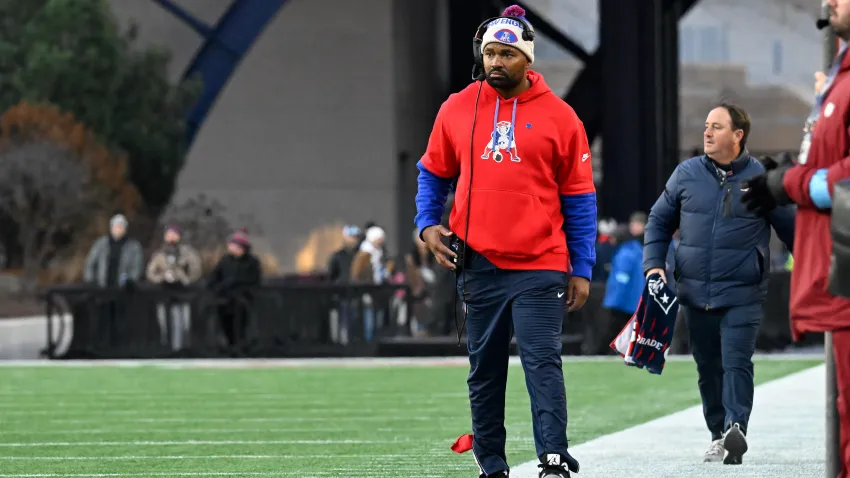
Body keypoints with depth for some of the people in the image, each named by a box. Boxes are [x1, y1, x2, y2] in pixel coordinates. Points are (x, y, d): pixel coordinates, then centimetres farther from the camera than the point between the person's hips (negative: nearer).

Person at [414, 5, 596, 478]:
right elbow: (434, 173, 20)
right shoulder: (457, 109, 7)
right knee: (485, 370, 9)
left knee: (542, 364, -11)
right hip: (478, 263, 3)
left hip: (539, 266, -3)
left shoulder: (558, 116, 1)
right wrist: (427, 223, 3)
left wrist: (581, 269, 1)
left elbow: (579, 197, 4)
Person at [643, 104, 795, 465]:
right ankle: (719, 435, 21)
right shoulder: (687, 174, 6)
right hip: (695, 294, 4)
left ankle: (735, 429, -26)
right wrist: (654, 265, 3)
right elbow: (659, 221, 15)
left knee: (736, 363, -17)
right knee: (708, 368, 10)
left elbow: (792, 229, 4)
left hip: (743, 295, -4)